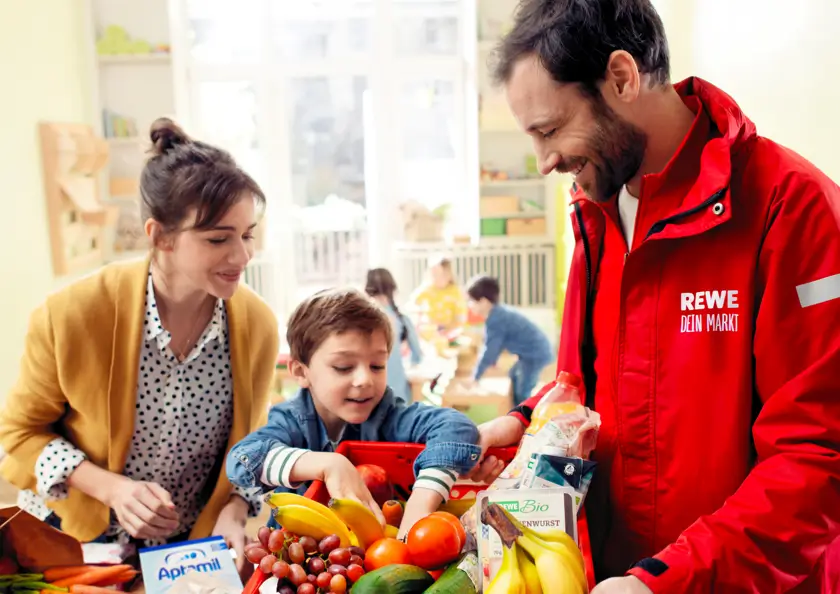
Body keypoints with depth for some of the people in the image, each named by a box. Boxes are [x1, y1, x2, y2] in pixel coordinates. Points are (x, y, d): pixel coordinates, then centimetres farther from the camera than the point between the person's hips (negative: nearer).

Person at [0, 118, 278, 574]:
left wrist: (233, 514, -18)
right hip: (73, 536, -1)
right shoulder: (71, 314, -24)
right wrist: (113, 488, -22)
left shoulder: (257, 324, -16)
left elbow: (247, 443, -1)